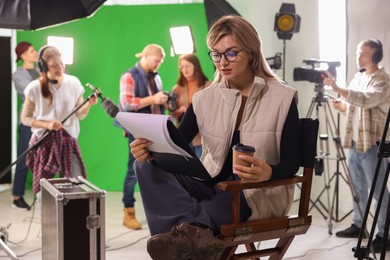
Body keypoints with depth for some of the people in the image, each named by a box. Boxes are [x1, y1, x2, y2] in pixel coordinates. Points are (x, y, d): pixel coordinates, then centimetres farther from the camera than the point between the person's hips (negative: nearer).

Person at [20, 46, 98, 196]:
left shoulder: (73, 83, -3)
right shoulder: (35, 87, -8)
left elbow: (79, 115, 2)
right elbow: (25, 118, 0)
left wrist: (88, 105, -19)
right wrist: (47, 124, -15)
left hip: (68, 140, 1)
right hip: (43, 142, -1)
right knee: (43, 187, 3)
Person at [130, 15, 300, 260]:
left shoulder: (282, 98, -6)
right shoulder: (205, 98, 5)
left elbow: (292, 162, -7)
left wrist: (268, 172, -31)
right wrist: (151, 151, -24)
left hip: (259, 193, -5)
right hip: (212, 184, 5)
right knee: (148, 166, -21)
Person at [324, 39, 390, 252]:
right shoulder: (357, 77, 14)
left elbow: (365, 100, -29)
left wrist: (336, 88, -33)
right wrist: (341, 106, -2)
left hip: (372, 144, -8)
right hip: (354, 142, 8)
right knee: (358, 188, 16)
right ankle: (357, 225, 27)